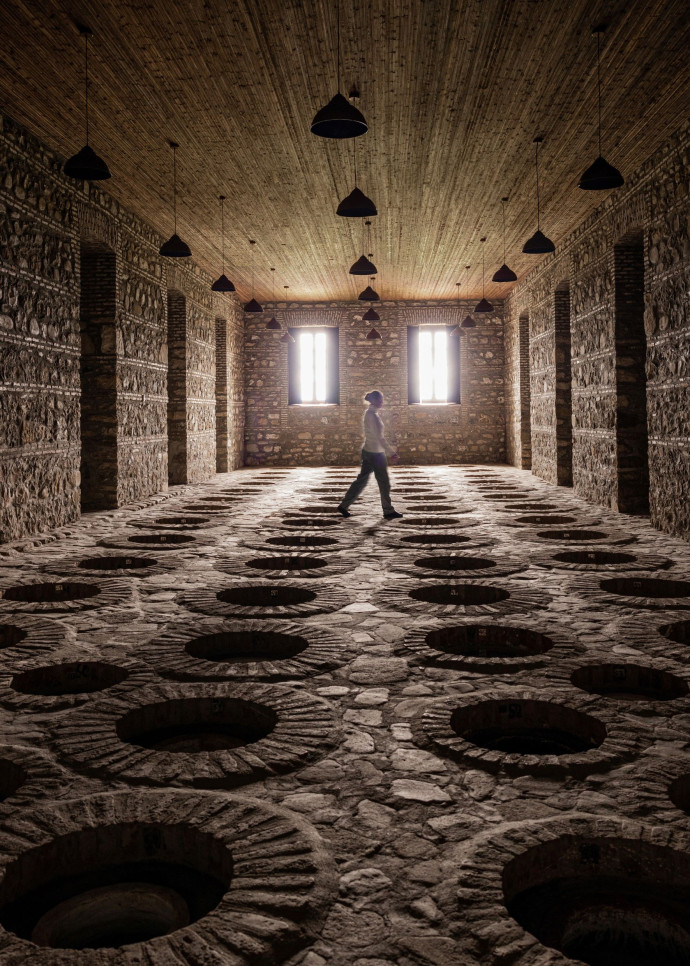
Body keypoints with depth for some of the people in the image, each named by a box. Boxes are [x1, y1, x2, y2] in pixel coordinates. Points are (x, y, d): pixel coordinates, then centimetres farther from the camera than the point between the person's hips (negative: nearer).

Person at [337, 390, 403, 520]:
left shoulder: (369, 413, 11)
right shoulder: (372, 415, -19)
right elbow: (379, 437, -22)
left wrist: (389, 452, 20)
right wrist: (391, 452, -20)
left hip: (368, 451, 9)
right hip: (375, 453, -9)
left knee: (362, 480, 14)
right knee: (384, 482, 3)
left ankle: (344, 506, 16)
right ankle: (388, 511, 14)